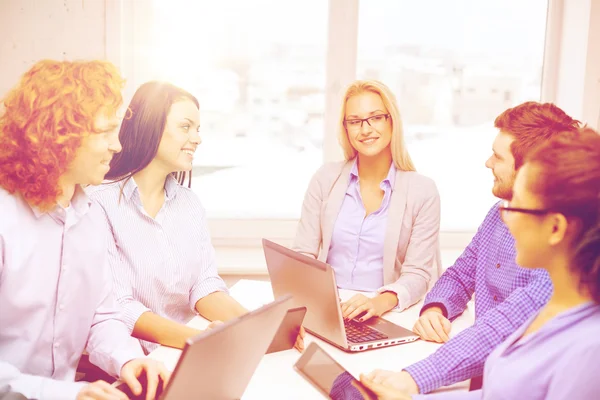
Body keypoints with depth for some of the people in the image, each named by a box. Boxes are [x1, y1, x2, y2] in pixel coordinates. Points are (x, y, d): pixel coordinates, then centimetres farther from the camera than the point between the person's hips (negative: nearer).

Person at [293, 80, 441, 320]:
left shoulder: (423, 191, -2)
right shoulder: (325, 179, 4)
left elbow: (418, 273, -5)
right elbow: (303, 254, 4)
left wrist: (383, 301, -25)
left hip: (386, 316, -1)